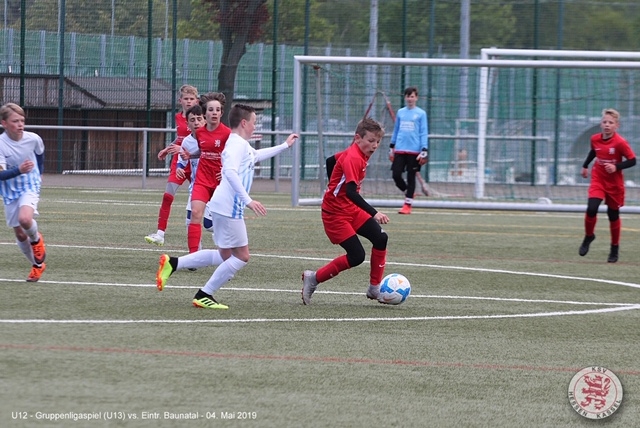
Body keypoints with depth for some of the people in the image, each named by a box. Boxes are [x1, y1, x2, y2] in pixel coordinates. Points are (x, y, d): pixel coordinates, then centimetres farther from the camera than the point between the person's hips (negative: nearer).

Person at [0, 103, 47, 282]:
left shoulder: (33, 139, -13)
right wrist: (18, 170, -41)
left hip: (30, 188, -1)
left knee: (25, 219, -30)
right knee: (19, 234, 7)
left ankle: (36, 239, 5)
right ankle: (37, 265, 30)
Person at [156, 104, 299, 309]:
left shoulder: (242, 145, 21)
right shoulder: (238, 144, -11)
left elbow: (257, 155, 43)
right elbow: (230, 171, -27)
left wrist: (285, 145, 51)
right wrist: (248, 200, -30)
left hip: (223, 207, 10)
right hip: (230, 207, -10)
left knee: (225, 255, 15)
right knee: (241, 256, -3)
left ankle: (173, 263, 10)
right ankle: (204, 295, 0)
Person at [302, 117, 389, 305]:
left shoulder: (358, 154, 6)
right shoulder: (353, 158, -24)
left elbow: (331, 160, 22)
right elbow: (351, 192, -35)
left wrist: (335, 189, 28)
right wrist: (374, 213, -42)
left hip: (352, 210, 9)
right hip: (336, 213, -9)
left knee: (380, 238, -4)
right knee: (357, 256, -13)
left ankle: (375, 288, 5)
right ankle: (313, 279, 3)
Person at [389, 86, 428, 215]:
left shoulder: (421, 114, -1)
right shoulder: (400, 112, 10)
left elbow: (424, 133, -3)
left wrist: (424, 151, -9)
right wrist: (392, 148, 17)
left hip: (414, 151, -3)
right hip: (400, 150, 4)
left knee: (411, 177, 1)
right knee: (396, 175, -3)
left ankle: (408, 204, 8)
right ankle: (407, 192, 23)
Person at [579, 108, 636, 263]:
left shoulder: (620, 143, -19)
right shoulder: (595, 139, -4)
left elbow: (632, 161, -15)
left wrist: (616, 167, -26)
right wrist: (585, 165, 21)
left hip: (614, 183, -2)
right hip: (598, 180, 2)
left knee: (613, 215, 8)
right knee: (591, 209, -17)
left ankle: (615, 247, 26)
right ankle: (589, 236, 10)